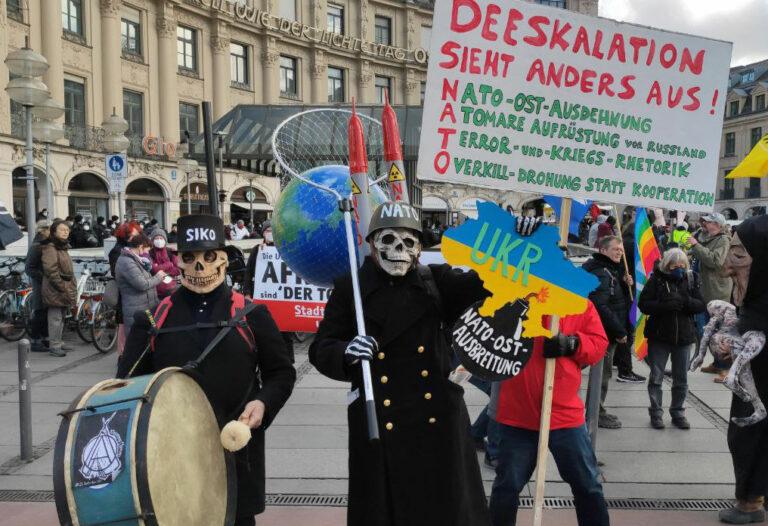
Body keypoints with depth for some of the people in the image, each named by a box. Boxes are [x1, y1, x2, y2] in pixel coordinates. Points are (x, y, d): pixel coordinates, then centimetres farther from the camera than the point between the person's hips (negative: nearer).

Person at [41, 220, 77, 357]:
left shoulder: (63, 247, 18)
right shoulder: (50, 248, -13)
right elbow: (51, 271, -21)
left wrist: (71, 287, 19)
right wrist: (62, 287, -21)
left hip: (65, 288, 10)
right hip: (55, 290, -10)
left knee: (62, 317, 15)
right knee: (55, 318, -7)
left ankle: (59, 342, 24)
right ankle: (54, 346, -2)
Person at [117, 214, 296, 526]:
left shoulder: (251, 315, 0)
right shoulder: (153, 319, 3)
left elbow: (281, 372, 5)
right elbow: (129, 380, 9)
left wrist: (263, 402, -13)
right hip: (171, 453, 1)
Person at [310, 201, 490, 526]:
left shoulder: (436, 281, 3)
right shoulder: (350, 288, -1)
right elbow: (321, 349, -1)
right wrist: (347, 353, -23)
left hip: (437, 421, 2)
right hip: (378, 426, -1)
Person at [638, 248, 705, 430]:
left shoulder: (692, 279, 0)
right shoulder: (656, 280, -7)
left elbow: (701, 305, -4)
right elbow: (643, 304, -11)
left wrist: (685, 301, -23)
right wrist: (664, 305, -26)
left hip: (684, 337, 2)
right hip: (659, 336, -2)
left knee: (681, 379, 11)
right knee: (656, 377, 4)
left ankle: (678, 413, 25)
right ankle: (656, 413, 16)